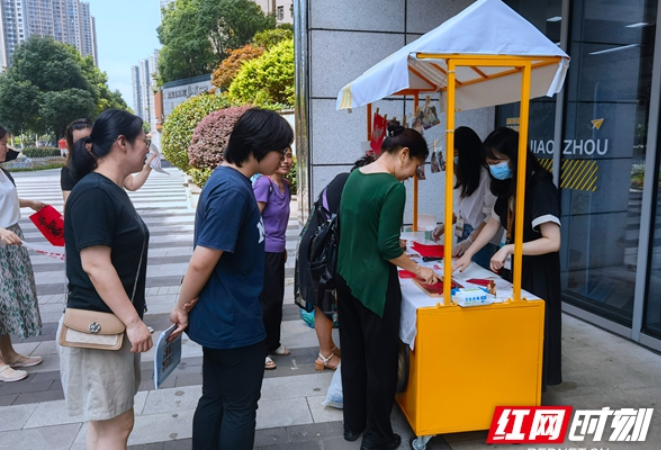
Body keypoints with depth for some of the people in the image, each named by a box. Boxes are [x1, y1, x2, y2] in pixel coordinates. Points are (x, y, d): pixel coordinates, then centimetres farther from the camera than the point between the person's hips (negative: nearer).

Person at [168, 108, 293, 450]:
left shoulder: (228, 180, 7)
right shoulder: (233, 190, -24)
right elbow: (202, 262, -25)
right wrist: (182, 308, -10)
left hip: (219, 317, 9)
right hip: (234, 321, -9)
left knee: (215, 400, 20)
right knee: (240, 408, 9)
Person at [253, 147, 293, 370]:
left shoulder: (286, 185, 9)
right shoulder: (263, 183, -17)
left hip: (277, 251, 8)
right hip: (264, 252, -8)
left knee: (277, 299, 16)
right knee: (269, 300, 0)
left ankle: (272, 343, 32)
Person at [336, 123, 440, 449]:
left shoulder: (354, 177, 6)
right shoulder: (393, 188, -18)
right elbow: (388, 247, -18)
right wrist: (419, 270, -5)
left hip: (346, 277, 8)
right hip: (374, 283, -8)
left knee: (352, 353, 19)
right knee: (380, 361, 8)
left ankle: (353, 423, 35)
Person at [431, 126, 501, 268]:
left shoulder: (486, 173, -15)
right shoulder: (467, 172, 14)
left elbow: (492, 216, -17)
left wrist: (469, 241, -22)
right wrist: (444, 225, 8)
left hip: (480, 241, -8)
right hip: (463, 235, 8)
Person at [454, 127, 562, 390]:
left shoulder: (540, 188, -20)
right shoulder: (508, 187, 5)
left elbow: (553, 241, -25)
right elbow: (493, 224, 14)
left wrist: (508, 248, -29)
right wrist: (468, 254, 7)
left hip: (535, 274, -7)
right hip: (510, 270, 7)